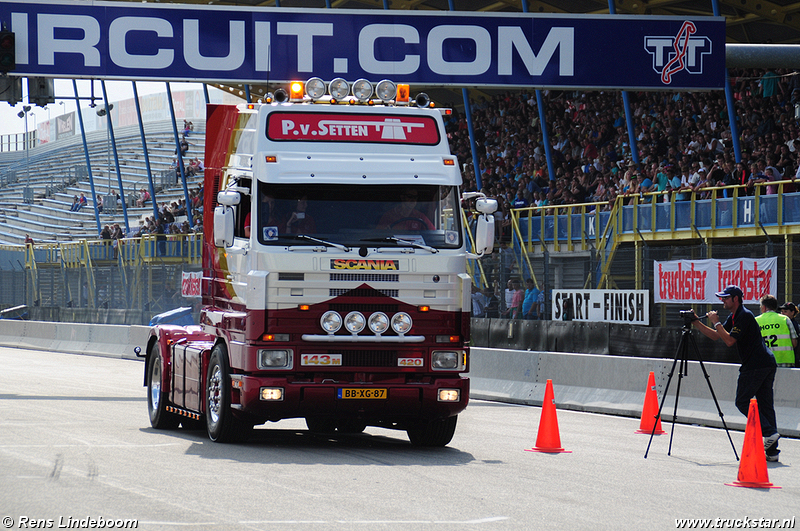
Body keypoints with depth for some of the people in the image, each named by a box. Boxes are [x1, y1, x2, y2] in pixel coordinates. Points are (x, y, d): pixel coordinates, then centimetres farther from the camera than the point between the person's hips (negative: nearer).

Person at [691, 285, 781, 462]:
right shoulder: (734, 317, 18)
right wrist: (696, 323, 15)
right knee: (765, 404, 6)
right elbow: (716, 336, 21)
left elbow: (729, 341, -18)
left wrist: (716, 323, -9)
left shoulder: (744, 316, -12)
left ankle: (769, 433, -13)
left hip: (755, 366, -10)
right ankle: (772, 451, 4)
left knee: (742, 401, -3)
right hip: (768, 364, 10)